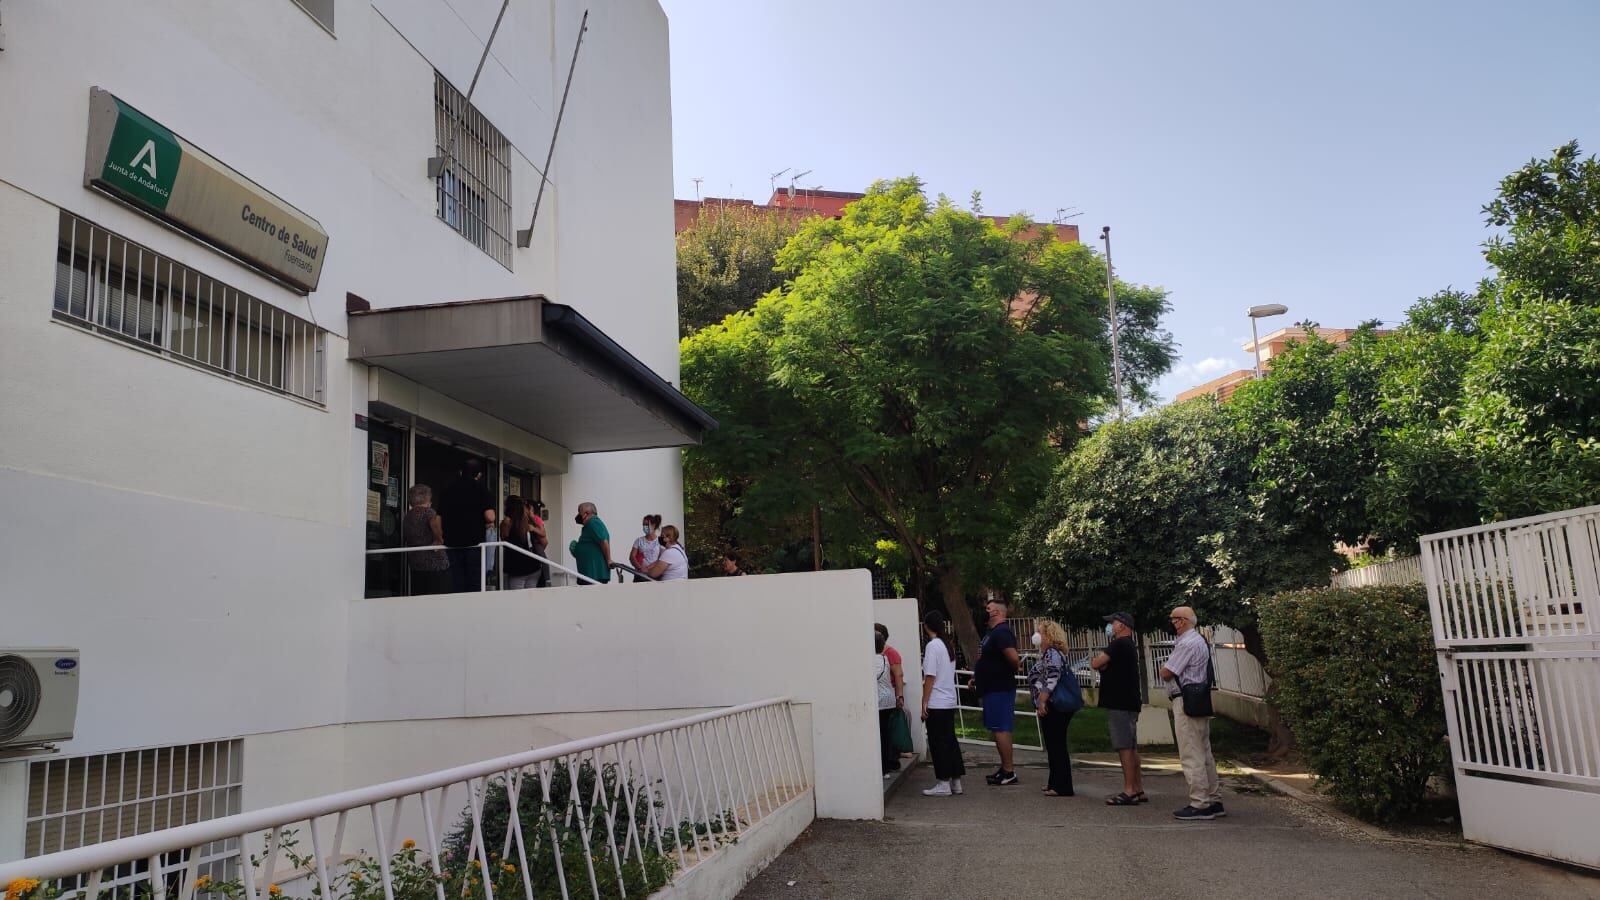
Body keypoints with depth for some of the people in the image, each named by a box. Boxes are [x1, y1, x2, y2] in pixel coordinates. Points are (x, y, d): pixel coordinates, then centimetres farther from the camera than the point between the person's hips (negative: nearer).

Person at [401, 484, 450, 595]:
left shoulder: (407, 516, 12)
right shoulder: (428, 512, -7)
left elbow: (403, 540, 14)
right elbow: (436, 526, -28)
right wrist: (440, 540, -13)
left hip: (414, 563, 7)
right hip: (435, 562, -7)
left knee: (417, 596, 8)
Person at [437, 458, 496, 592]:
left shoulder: (448, 490, 10)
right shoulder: (481, 489, -3)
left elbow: (438, 518, 10)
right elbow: (490, 517, -14)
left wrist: (441, 539, 23)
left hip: (452, 543, 3)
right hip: (474, 542, -3)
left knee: (457, 584, 7)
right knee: (474, 584, 3)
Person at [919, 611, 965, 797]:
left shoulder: (932, 646, -15)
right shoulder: (948, 645, 10)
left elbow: (930, 677, -17)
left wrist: (924, 703, -12)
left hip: (936, 704, -8)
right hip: (949, 702, 8)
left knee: (938, 743, -1)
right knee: (950, 740, 13)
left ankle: (943, 784, 3)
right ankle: (955, 781, 18)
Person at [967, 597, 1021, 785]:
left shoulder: (1001, 633, -18)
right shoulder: (993, 633, 16)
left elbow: (1014, 658, -30)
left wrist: (1012, 670, -10)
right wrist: (975, 678, 19)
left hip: (999, 689, -11)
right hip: (992, 687, 11)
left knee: (1000, 729, -7)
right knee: (1000, 729, 14)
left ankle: (1008, 772, -3)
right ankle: (1005, 769, 21)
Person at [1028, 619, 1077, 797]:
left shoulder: (1052, 654, -14)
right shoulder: (1047, 654, 17)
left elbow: (1051, 681, -24)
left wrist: (1042, 702, -23)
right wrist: (1041, 703, 21)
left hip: (1052, 707, -10)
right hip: (1051, 707, 10)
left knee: (1056, 745, -6)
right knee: (1054, 745, 15)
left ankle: (1062, 787, -3)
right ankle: (1055, 782, 24)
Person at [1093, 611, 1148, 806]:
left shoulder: (1119, 644, -14)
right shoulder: (1128, 645, 20)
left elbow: (1096, 663, -19)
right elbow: (1103, 665, 19)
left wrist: (1097, 660, 1)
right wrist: (1102, 661, -1)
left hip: (1120, 704, -10)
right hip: (1126, 702, 10)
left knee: (1124, 747, -9)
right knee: (1131, 747, 12)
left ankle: (1129, 791, -8)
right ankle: (1138, 790, 17)